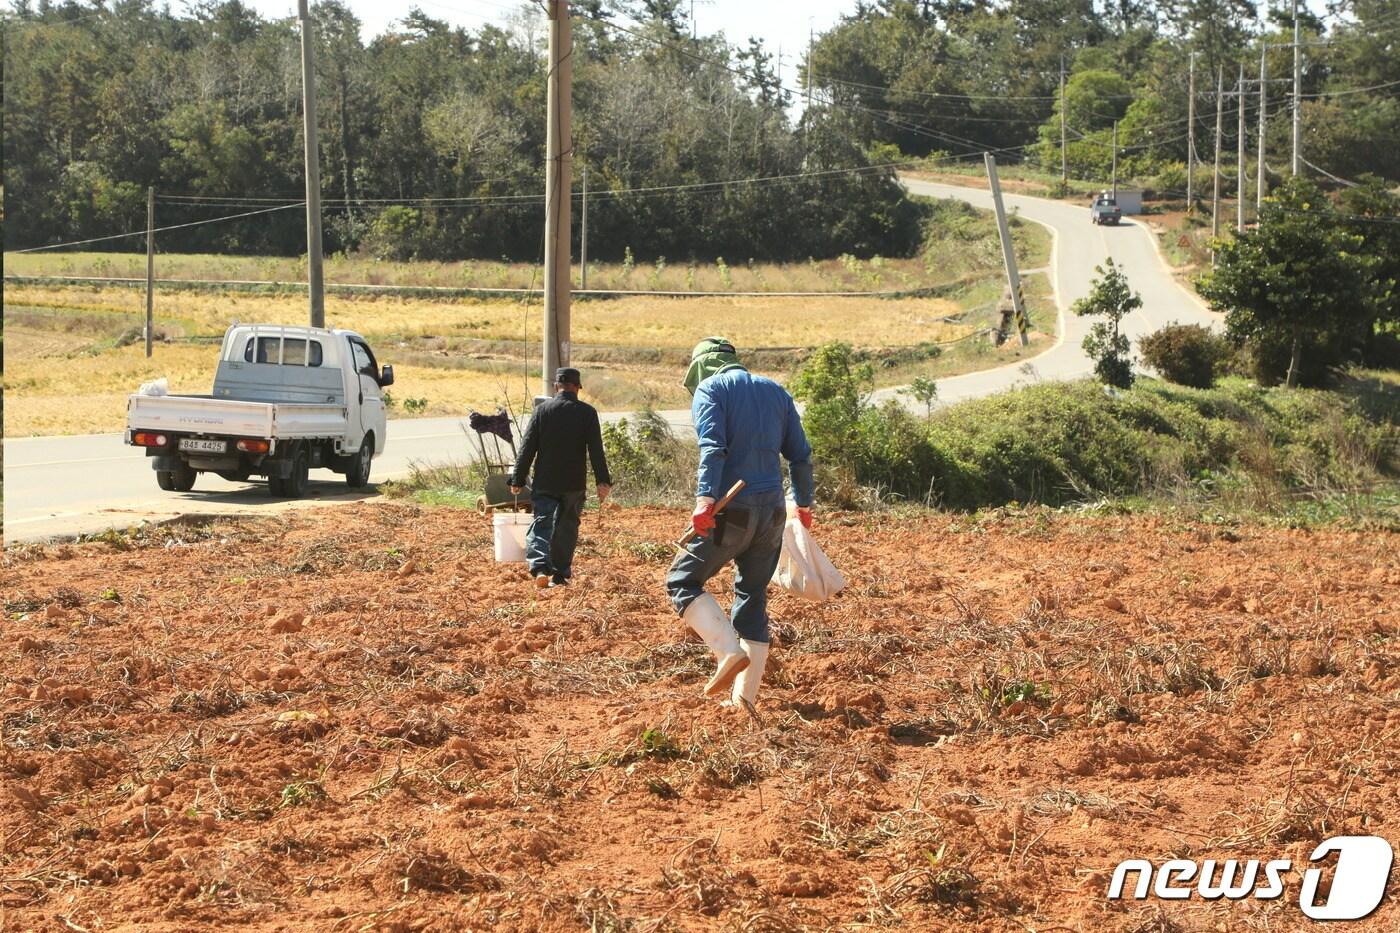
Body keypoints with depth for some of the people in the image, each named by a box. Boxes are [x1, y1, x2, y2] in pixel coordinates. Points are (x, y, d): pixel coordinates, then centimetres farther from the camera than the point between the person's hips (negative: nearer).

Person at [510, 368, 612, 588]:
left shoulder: (542, 410, -2)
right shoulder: (587, 413, -3)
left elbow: (527, 448, -2)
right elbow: (596, 450, -6)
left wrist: (518, 480, 4)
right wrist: (603, 481, -3)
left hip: (544, 483, 0)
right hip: (574, 484, 1)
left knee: (541, 524, -1)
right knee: (567, 528, 13)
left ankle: (539, 567, -22)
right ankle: (560, 574, 17)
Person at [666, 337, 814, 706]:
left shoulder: (709, 389, -1)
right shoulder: (775, 392, 17)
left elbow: (713, 447, -17)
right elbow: (800, 454, 18)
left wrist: (705, 499, -27)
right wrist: (804, 504, 30)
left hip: (730, 511, -6)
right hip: (772, 511, 6)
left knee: (682, 582, 6)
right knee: (753, 597, 14)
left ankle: (729, 652, -14)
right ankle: (745, 696, 10)